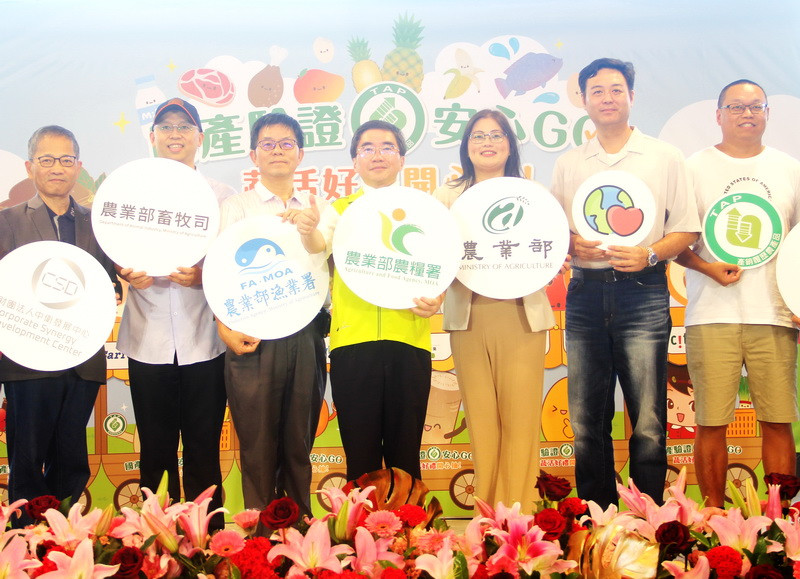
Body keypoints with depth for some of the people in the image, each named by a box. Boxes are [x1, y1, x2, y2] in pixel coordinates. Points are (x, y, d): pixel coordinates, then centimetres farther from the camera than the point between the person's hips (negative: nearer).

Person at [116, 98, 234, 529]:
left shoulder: (222, 195, 8)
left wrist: (204, 276, -16)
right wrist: (127, 273, -13)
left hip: (204, 341, -1)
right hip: (149, 341, 1)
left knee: (204, 450, 3)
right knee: (155, 450, 6)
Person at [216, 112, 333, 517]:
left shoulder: (319, 208, 13)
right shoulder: (237, 207, 9)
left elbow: (322, 247, -9)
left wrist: (309, 229, -33)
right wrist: (225, 326, -16)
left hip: (306, 335, 2)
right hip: (254, 335, -2)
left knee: (299, 442, 8)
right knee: (257, 442, 0)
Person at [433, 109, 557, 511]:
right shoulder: (448, 197, 14)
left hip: (521, 316, 0)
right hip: (468, 317, 1)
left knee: (520, 417, -4)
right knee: (481, 418, 1)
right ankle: (487, 516, 12)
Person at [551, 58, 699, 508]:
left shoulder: (665, 158, 8)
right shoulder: (568, 165, 14)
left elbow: (686, 230, 6)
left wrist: (649, 254, -12)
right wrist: (571, 246, -7)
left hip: (642, 294, -2)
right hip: (585, 295, 3)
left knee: (648, 424, -4)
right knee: (587, 422, 6)